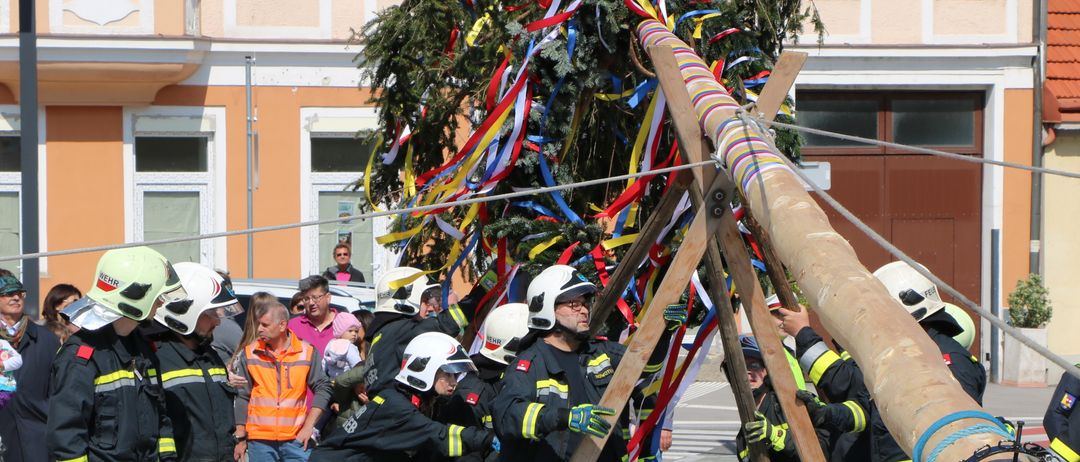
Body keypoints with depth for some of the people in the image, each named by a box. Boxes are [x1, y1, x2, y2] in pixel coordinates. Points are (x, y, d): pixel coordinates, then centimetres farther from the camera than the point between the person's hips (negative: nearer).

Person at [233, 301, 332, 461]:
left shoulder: (307, 352, 2)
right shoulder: (250, 353, 5)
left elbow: (322, 388, 4)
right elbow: (242, 397, 8)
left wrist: (309, 426, -5)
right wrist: (240, 438, 6)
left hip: (296, 438, -1)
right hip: (259, 440, 1)